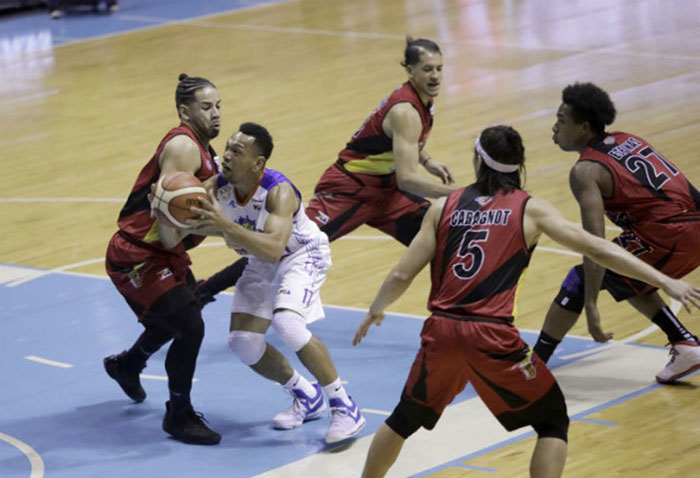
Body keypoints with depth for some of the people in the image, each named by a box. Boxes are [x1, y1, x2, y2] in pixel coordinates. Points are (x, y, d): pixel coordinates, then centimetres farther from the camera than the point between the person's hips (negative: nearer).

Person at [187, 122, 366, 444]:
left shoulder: (279, 191, -36)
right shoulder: (218, 186, -20)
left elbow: (273, 249, -49)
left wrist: (226, 225, -56)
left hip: (303, 255, -6)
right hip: (259, 264, 7)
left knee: (286, 322, -31)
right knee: (243, 343, -4)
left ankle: (344, 407, -20)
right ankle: (307, 397, 20)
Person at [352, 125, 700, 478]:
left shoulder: (444, 207, 10)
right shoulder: (530, 210, 5)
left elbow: (402, 275, 8)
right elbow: (598, 250, 0)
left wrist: (375, 311, 28)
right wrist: (665, 282, 3)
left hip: (441, 332, 3)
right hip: (492, 338, -3)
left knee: (406, 418, 28)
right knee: (553, 423, 13)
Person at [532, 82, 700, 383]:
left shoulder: (586, 172, -7)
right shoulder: (626, 139, 18)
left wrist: (591, 306, -21)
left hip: (667, 237, -8)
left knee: (580, 280, 1)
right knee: (624, 280, 29)